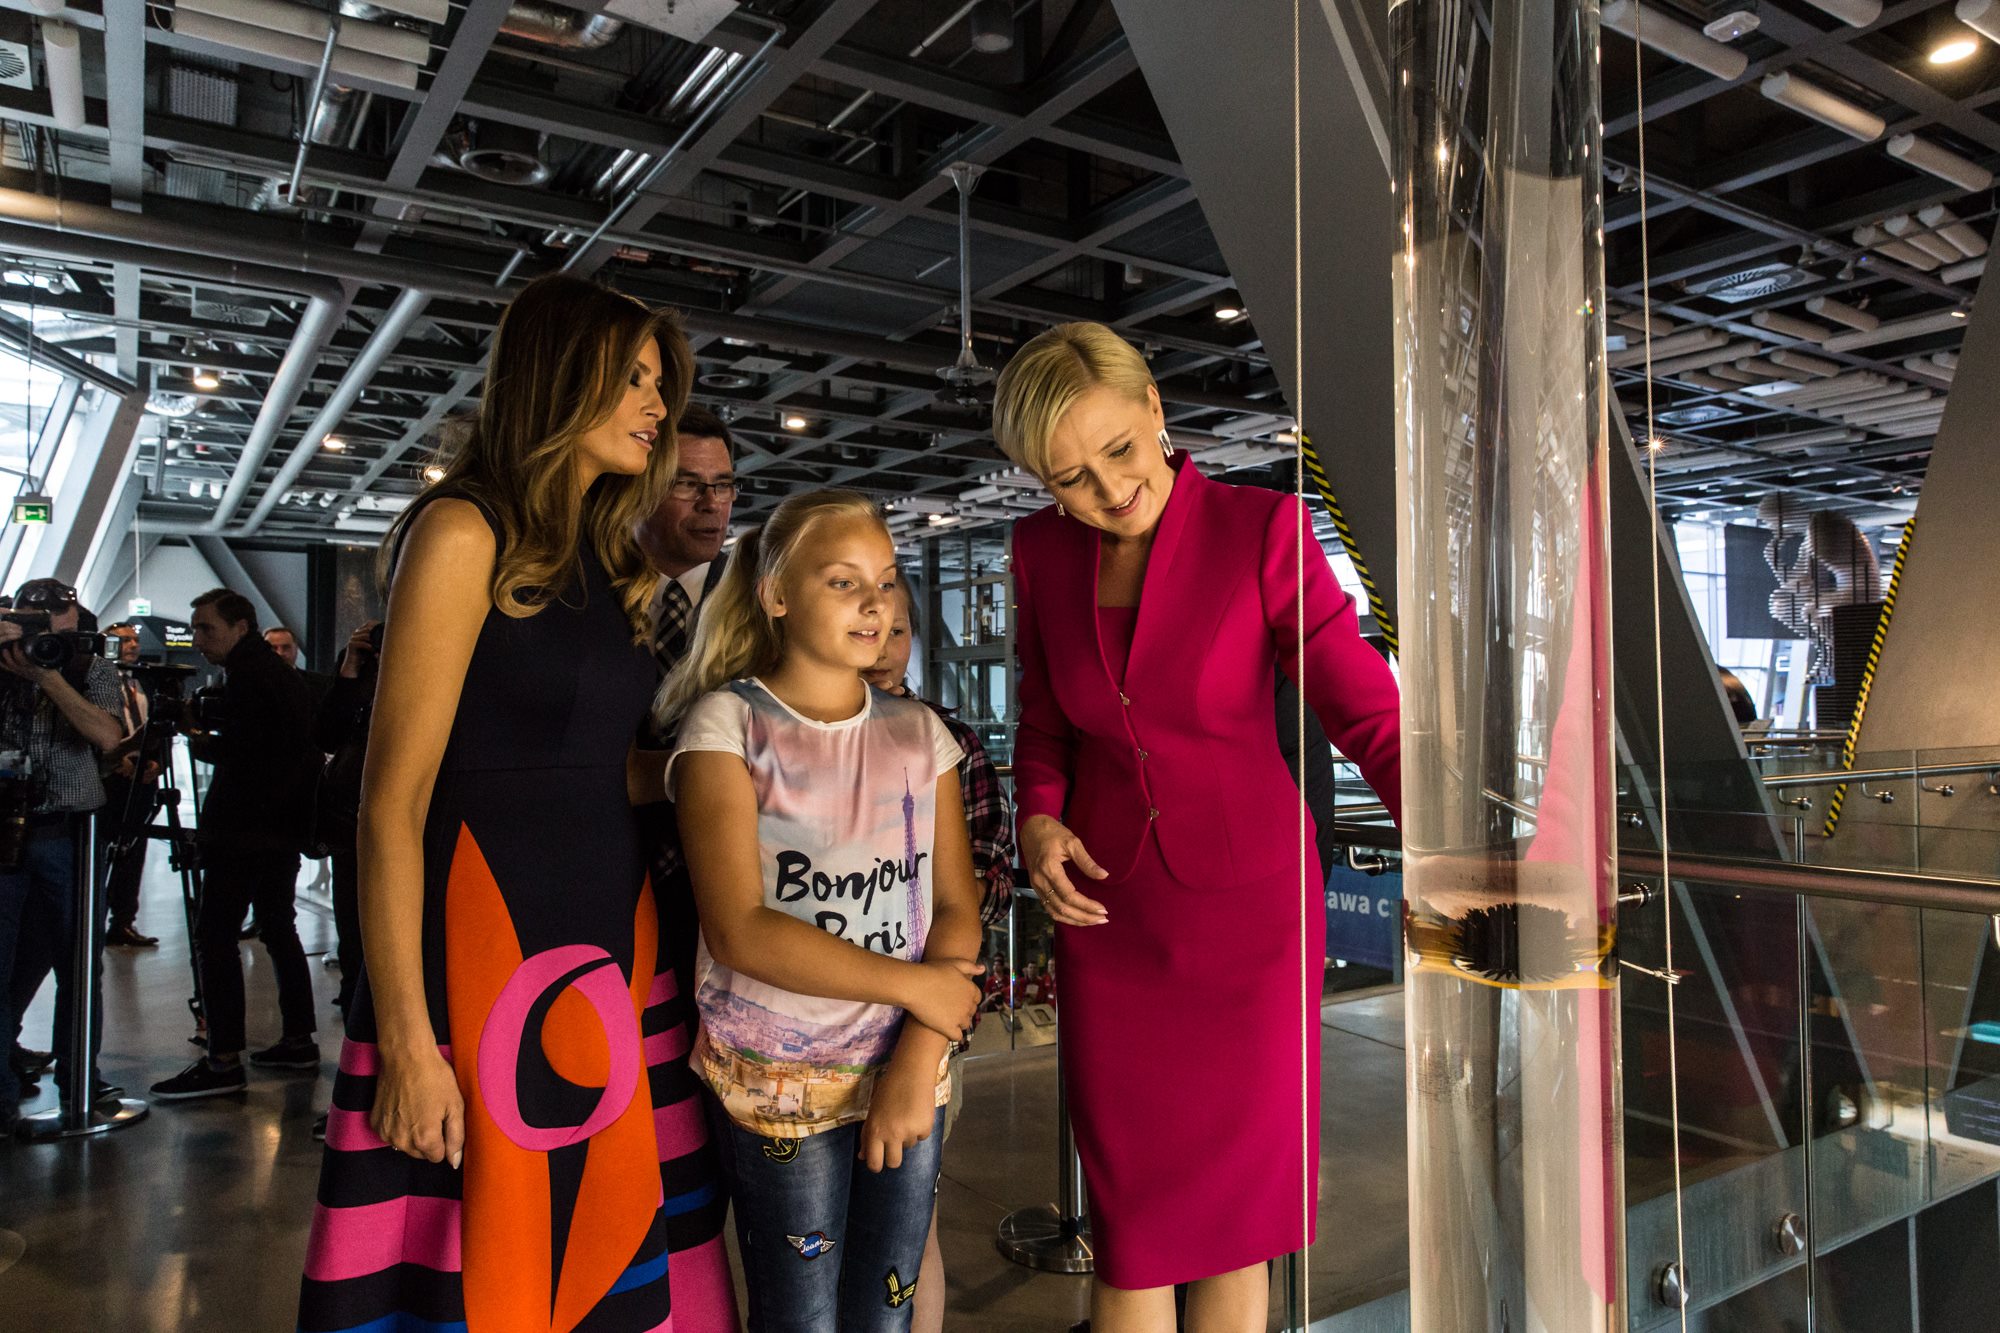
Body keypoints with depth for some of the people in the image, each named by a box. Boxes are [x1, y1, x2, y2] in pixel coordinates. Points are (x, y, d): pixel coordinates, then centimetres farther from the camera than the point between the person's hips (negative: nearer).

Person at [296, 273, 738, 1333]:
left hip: (615, 942, 7)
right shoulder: (464, 533, -7)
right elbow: (393, 804, -12)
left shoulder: (611, 567, 15)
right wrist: (407, 1044, -15)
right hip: (487, 939, -7)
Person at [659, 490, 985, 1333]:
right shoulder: (728, 723, -8)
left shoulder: (918, 733, 5)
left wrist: (919, 1056, -12)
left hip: (905, 1074, 4)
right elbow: (740, 931, -17)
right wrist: (913, 985, -14)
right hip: (778, 1085, -3)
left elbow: (957, 908, 1)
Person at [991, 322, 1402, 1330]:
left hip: (1248, 900, -2)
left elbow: (1371, 718, -16)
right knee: (1130, 1221, 9)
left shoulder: (1262, 531, -13)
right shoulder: (1043, 552, -2)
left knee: (1233, 1213, 13)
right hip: (1110, 910, 3)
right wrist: (1039, 824, -10)